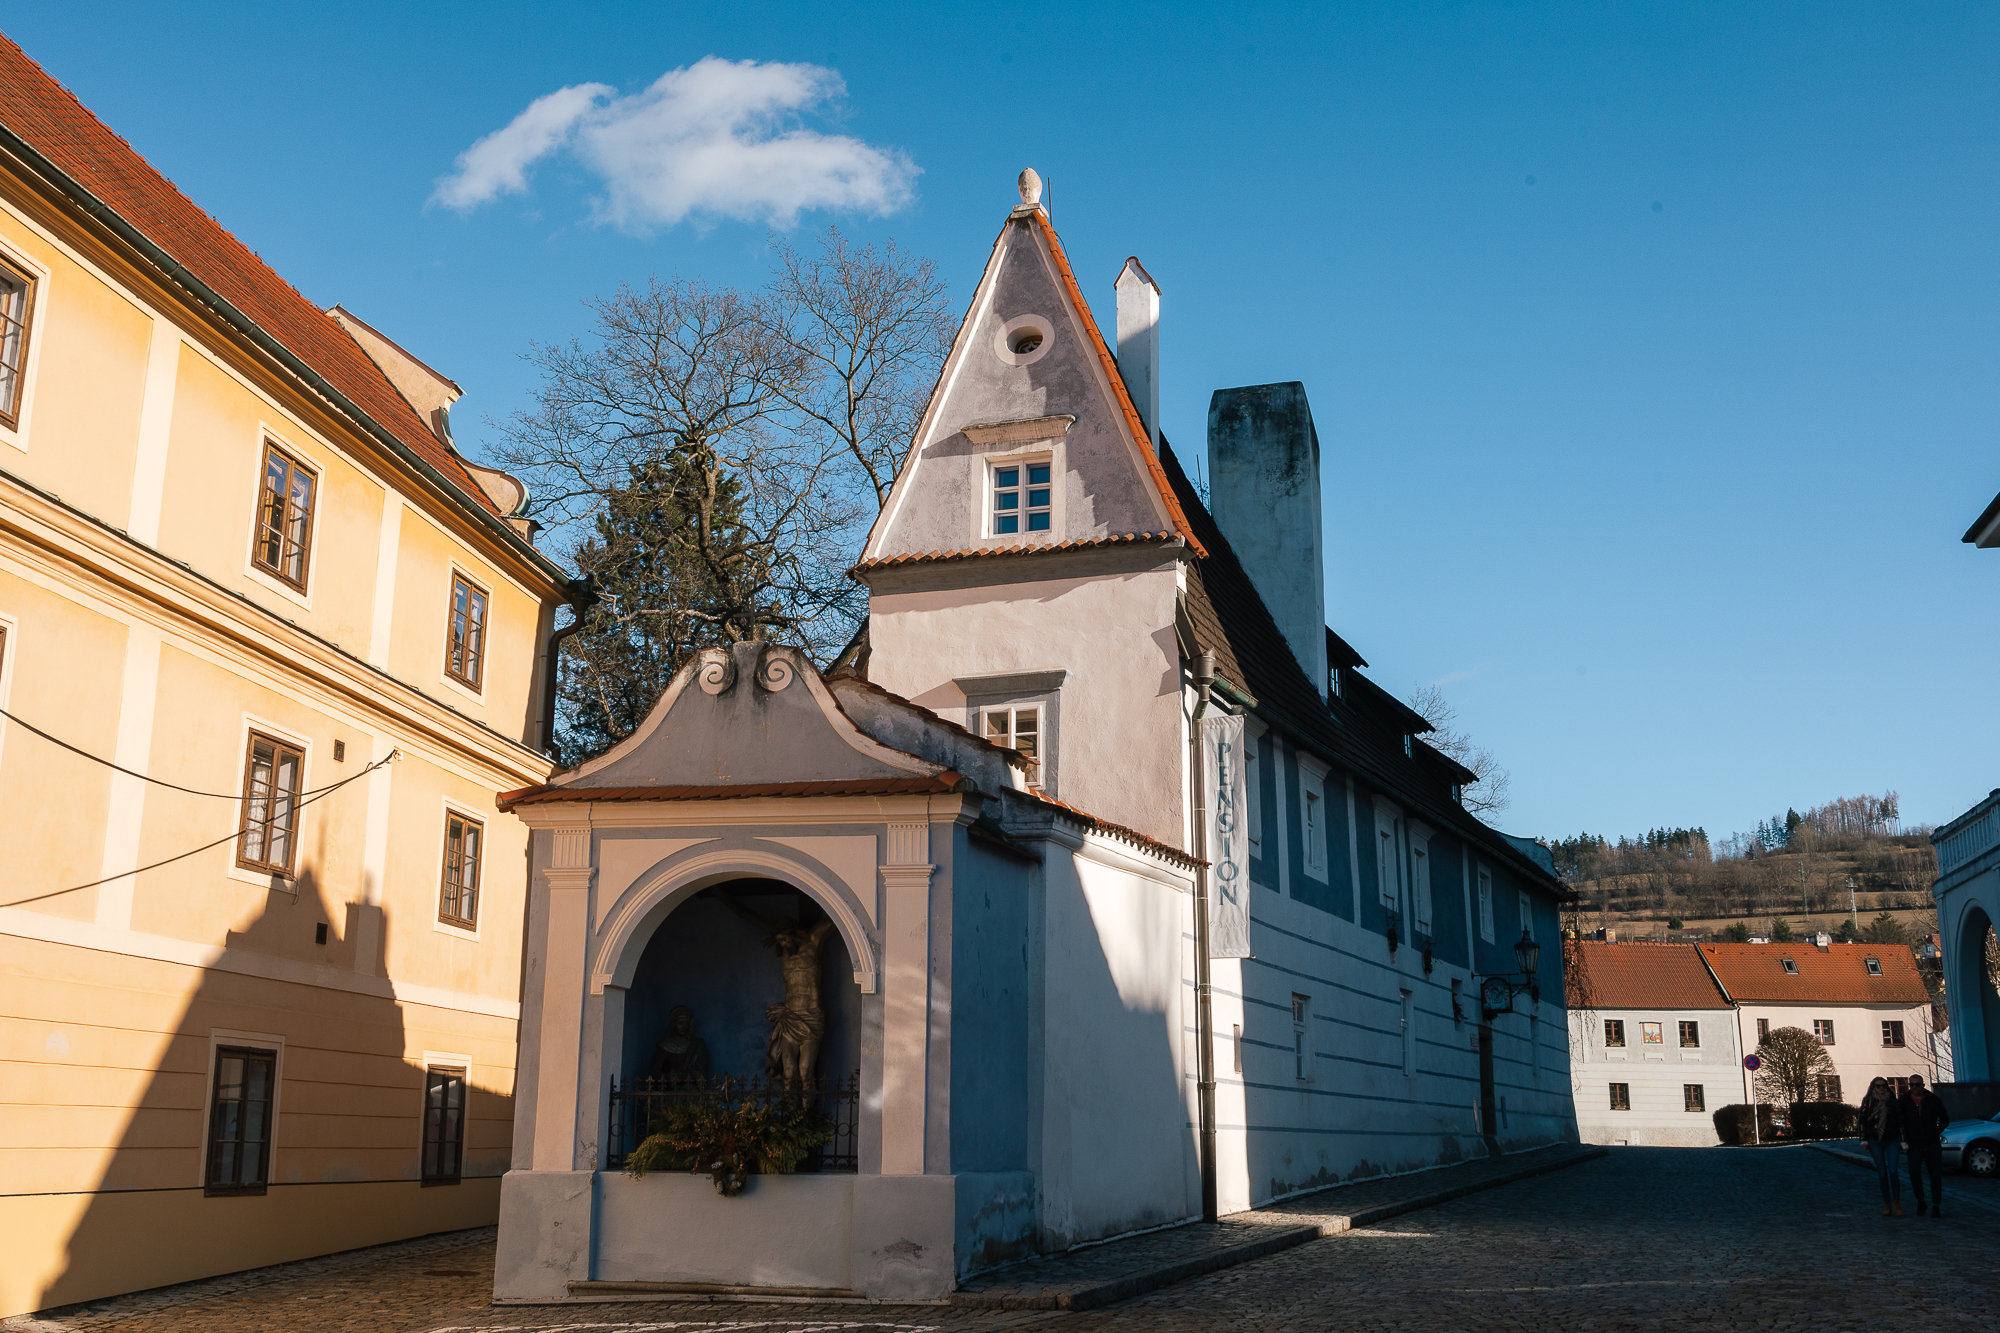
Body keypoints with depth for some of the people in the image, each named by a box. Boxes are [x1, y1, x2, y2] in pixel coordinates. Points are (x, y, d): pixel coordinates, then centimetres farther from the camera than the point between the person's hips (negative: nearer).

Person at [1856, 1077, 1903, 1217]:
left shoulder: (1892, 1101, 3)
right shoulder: (1868, 1101, 3)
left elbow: (1900, 1120, 3)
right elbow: (1862, 1120, 3)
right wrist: (1864, 1140, -2)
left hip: (1891, 1140, 0)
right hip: (1875, 1141, 1)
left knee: (1893, 1171, -13)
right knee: (1882, 1173, 1)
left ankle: (1897, 1204, -5)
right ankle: (1887, 1206, 8)